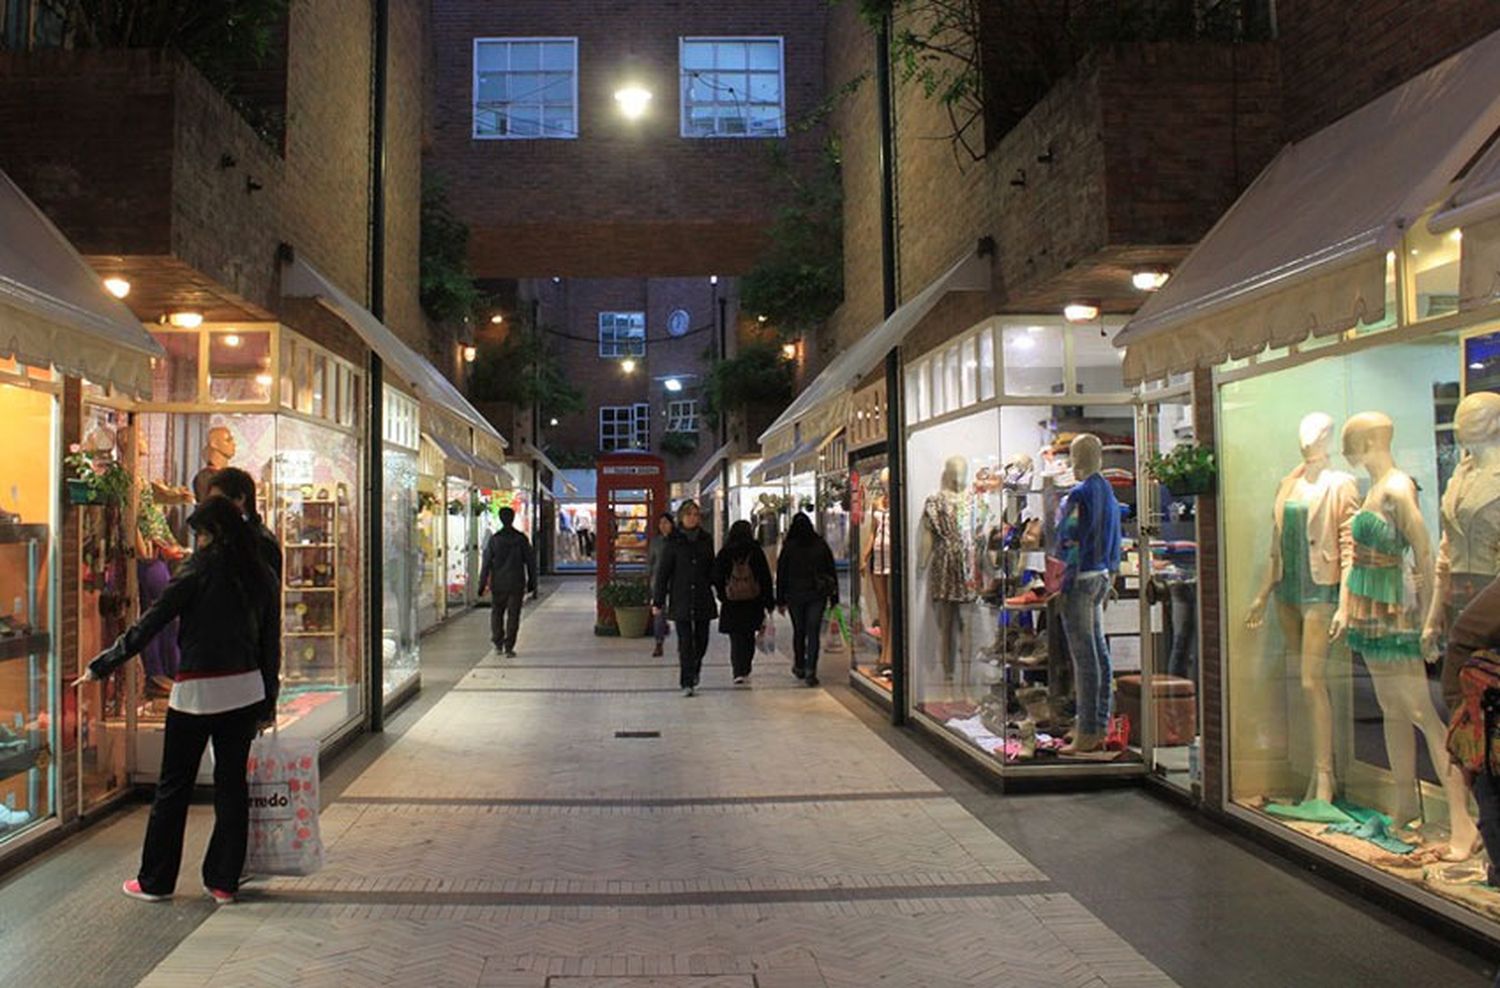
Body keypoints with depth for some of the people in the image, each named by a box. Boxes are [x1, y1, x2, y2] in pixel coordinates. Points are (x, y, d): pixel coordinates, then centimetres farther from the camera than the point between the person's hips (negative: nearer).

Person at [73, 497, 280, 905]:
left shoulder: (198, 572, -9)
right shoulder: (262, 576, 5)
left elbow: (147, 626, -7)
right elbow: (271, 645, 8)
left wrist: (100, 667, 5)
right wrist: (268, 703, 15)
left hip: (197, 692, -4)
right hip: (245, 691, 5)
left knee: (173, 787, 9)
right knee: (232, 783, 10)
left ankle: (155, 881, 20)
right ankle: (224, 881, 15)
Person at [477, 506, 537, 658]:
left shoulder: (494, 539, -5)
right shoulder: (521, 539, -3)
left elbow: (486, 563, -5)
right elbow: (530, 562, 0)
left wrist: (482, 584, 1)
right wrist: (532, 583, 10)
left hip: (499, 584, 0)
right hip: (516, 584, 0)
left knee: (497, 612, 19)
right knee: (513, 615, 4)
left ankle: (498, 642, 15)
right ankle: (509, 648, 0)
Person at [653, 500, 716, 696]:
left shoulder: (706, 540, 8)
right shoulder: (673, 541, -2)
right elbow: (663, 571, -2)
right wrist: (658, 600, -5)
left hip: (703, 598, 3)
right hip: (681, 598, -3)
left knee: (701, 639, 10)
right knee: (685, 641, -5)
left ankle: (694, 671, 35)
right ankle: (687, 683, -1)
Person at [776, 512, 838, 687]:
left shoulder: (788, 547, -4)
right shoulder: (821, 545, 0)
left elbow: (781, 574, -2)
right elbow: (832, 571, 2)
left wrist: (781, 600, 4)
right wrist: (834, 598, 8)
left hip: (795, 595, 0)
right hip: (817, 595, 0)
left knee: (798, 631, 15)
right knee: (813, 633, -1)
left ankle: (799, 667, 27)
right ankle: (810, 671, -11)